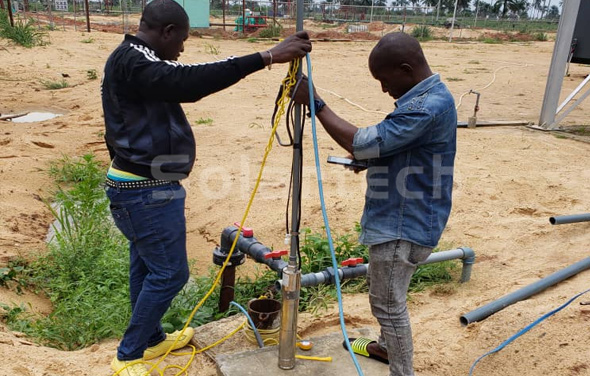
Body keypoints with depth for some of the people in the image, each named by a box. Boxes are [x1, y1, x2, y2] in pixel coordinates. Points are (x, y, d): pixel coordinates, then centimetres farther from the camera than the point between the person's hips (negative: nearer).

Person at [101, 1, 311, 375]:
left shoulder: (129, 61, 15)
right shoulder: (133, 61, -20)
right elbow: (190, 82, -38)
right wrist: (267, 57, -42)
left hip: (138, 185, 11)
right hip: (147, 192, -11)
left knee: (147, 267, 19)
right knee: (169, 273, 1)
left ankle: (151, 339, 37)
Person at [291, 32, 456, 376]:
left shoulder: (429, 106, -26)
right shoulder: (427, 97, 8)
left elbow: (361, 143, -28)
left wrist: (314, 102, -21)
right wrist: (369, 157, 1)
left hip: (404, 224, -10)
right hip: (400, 217, 11)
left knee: (388, 304, 5)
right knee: (388, 298, 27)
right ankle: (387, 346, 48)